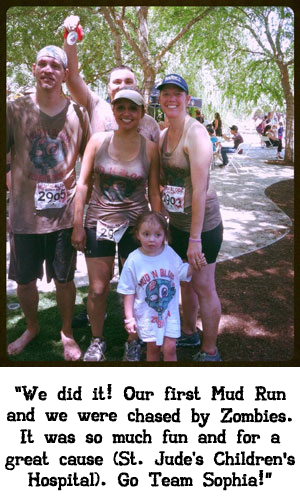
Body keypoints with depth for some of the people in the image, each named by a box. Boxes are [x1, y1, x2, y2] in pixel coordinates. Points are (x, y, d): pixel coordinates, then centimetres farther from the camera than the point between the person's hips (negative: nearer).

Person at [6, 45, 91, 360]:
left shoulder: (77, 113, 2)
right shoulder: (15, 109, -1)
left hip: (64, 213, 0)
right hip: (24, 213, 1)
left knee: (64, 278, 10)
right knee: (24, 279, 14)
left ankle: (67, 333, 33)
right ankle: (31, 328, 40)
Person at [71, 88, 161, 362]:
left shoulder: (150, 148, -3)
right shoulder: (98, 141, -2)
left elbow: (154, 194, 2)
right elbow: (83, 184, 0)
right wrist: (77, 224, -3)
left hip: (135, 224, 0)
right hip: (98, 222, 1)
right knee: (98, 289, 6)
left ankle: (134, 341, 31)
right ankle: (97, 340, 31)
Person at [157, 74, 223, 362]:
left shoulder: (195, 133, -16)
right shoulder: (162, 136, 8)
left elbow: (199, 189, -22)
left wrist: (195, 238, -23)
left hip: (202, 223, -7)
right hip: (176, 222, 8)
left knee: (203, 286, 2)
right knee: (184, 281, 19)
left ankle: (210, 352, 19)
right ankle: (188, 333, 40)